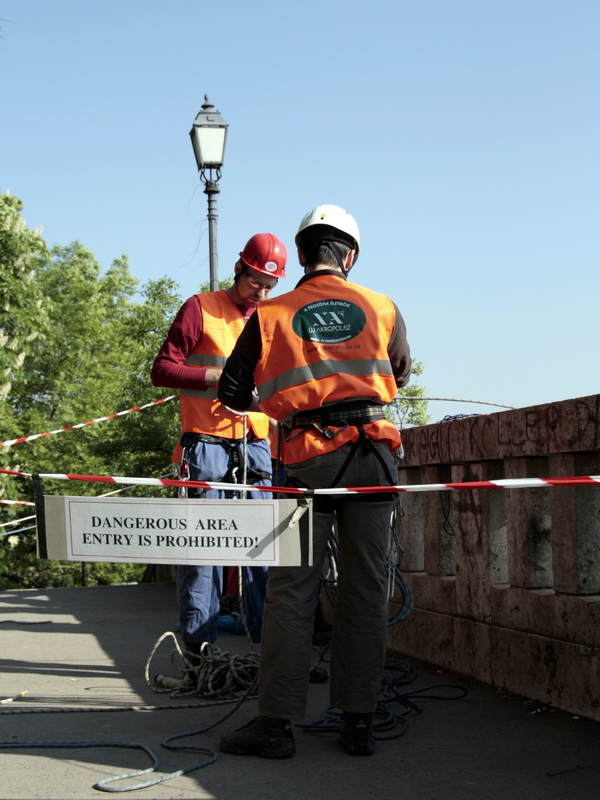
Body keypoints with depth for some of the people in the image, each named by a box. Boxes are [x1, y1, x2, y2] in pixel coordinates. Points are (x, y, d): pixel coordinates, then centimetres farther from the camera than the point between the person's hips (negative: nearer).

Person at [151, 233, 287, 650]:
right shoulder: (201, 308, 2)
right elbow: (163, 369, -3)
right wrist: (219, 376, -13)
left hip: (255, 444, 4)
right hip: (208, 443, -4)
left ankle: (269, 638, 8)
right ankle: (197, 643, 0)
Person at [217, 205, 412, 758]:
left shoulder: (271, 315, 3)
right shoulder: (382, 308, 8)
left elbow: (232, 394, 10)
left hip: (310, 459, -1)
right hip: (374, 453, 2)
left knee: (291, 590, 3)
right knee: (365, 589, 7)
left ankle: (276, 723, 2)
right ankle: (359, 721, 11)